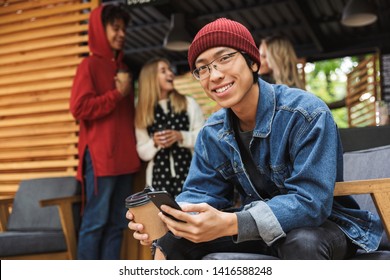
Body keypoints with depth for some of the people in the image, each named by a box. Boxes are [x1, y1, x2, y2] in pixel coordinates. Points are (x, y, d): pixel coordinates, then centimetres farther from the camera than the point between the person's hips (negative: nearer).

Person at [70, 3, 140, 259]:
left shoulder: (123, 68, 20)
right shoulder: (90, 65, -1)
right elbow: (80, 108, -13)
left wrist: (136, 147, 12)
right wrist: (117, 94, -8)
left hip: (125, 157, 7)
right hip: (100, 157, -7)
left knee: (117, 223, 8)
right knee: (96, 221, -5)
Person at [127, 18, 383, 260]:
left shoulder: (307, 114, -22)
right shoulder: (211, 134, -2)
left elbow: (310, 201, -30)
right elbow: (202, 194, -4)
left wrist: (229, 224, -43)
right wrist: (163, 219, -28)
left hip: (324, 225, -4)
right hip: (259, 229, 5)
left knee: (302, 243, -39)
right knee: (174, 240, -11)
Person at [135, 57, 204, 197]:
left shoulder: (189, 103, 4)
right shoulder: (143, 113, 6)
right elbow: (142, 152, 7)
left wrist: (182, 137, -14)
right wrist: (154, 143, -13)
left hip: (188, 174, -1)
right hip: (159, 176, 1)